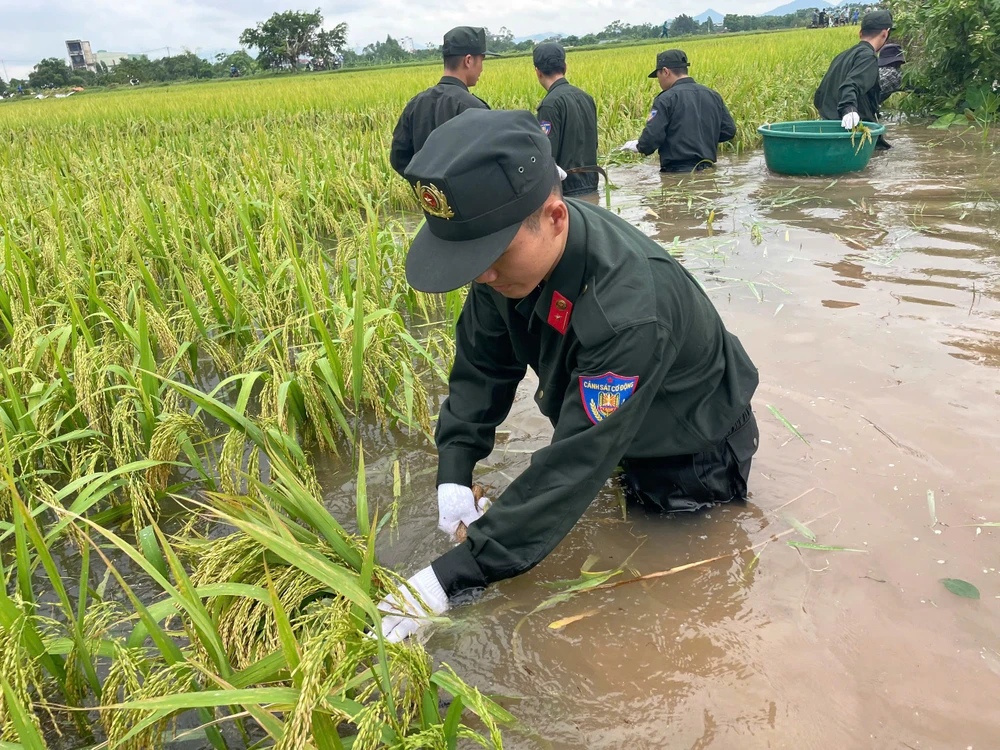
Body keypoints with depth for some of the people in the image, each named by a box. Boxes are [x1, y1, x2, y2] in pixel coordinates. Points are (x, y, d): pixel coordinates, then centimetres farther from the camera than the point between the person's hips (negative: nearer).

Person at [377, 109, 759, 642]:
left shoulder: (629, 309, -45)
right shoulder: (511, 251, -21)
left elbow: (576, 464, -43)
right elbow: (483, 363, -8)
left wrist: (451, 577, -41)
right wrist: (454, 472, -19)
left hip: (695, 458, -6)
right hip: (612, 422, 6)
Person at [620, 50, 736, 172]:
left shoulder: (666, 99, -9)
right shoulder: (713, 95, 10)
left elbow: (652, 137, -15)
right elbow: (729, 130, 13)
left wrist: (639, 146, 7)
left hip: (677, 172, -7)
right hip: (707, 170, 7)